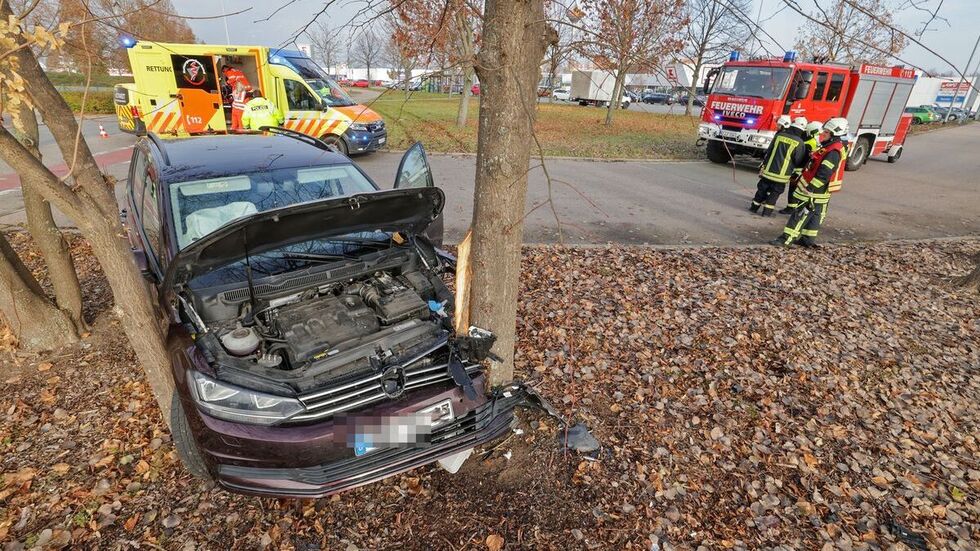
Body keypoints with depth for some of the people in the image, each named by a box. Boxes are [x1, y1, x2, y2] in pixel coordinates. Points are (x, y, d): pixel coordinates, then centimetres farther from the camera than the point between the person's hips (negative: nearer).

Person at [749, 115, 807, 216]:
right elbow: (799, 161, -4)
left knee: (762, 189, 15)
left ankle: (754, 206, 22)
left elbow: (768, 152, 7)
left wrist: (764, 163, 17)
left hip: (768, 170, 3)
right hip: (782, 174, -3)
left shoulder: (779, 135, -1)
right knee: (774, 193, 9)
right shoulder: (799, 143, -10)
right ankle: (767, 211, 8)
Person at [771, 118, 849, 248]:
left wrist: (810, 188, -27)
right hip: (820, 192, 10)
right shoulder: (833, 148, 12)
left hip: (814, 192, -10)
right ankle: (808, 239, 22)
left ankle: (786, 239, -6)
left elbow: (824, 173, -28)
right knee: (815, 215, 14)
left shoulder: (834, 152, -21)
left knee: (800, 214, -8)